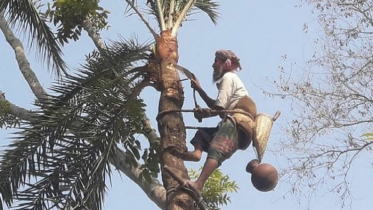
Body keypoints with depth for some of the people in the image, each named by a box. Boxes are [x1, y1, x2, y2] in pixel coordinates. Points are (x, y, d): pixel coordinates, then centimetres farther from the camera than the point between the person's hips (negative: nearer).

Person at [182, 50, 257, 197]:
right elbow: (217, 106, 28)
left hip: (237, 123, -10)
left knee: (215, 150, -30)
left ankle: (198, 185, -50)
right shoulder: (231, 78, 34)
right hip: (235, 124, 10)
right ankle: (197, 152, -14)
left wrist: (201, 114, 10)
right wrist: (199, 89, 29)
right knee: (202, 133, 19)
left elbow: (219, 108, -5)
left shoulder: (228, 77, 5)